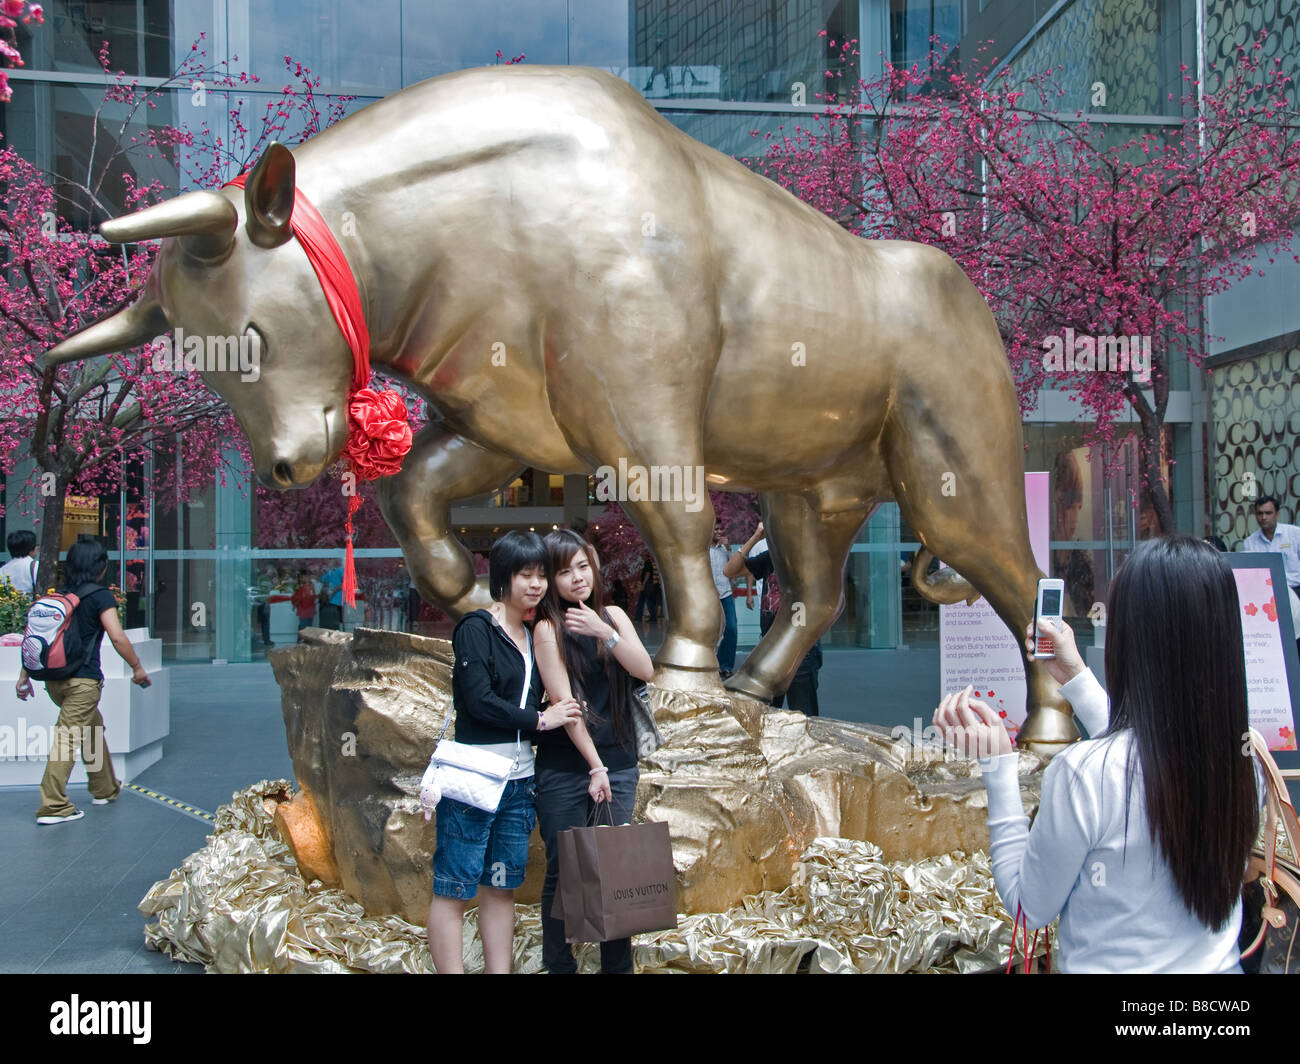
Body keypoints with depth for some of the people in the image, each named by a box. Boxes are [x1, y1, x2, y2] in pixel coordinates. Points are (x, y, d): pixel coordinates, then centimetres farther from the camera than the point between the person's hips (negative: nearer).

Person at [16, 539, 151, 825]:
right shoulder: (100, 595, -6)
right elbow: (117, 637, -14)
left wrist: (24, 675, 14)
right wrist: (137, 667, -4)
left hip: (54, 678, 7)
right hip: (83, 680, -7)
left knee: (94, 726, 23)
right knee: (68, 737, -6)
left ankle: (105, 789, 33)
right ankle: (52, 805, -8)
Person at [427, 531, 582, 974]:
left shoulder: (535, 637, 14)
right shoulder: (477, 628, -7)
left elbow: (530, 703, 14)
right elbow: (478, 700, -15)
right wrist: (539, 720, -7)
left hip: (519, 782, 7)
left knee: (502, 888, 12)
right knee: (453, 888, -1)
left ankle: (499, 970, 18)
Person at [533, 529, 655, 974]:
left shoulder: (613, 615, 7)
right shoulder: (548, 628, -6)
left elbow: (645, 670, -4)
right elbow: (564, 702, -12)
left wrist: (604, 632, -18)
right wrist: (595, 767, -15)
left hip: (618, 764, 3)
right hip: (565, 770, -3)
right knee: (563, 872, 3)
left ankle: (618, 966, 16)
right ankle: (559, 966, 16)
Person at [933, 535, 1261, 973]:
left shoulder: (1084, 771, -28)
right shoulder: (1243, 757, -10)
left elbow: (1030, 907, -15)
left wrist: (996, 763, -15)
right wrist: (1077, 679, 15)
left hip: (1110, 965, -5)